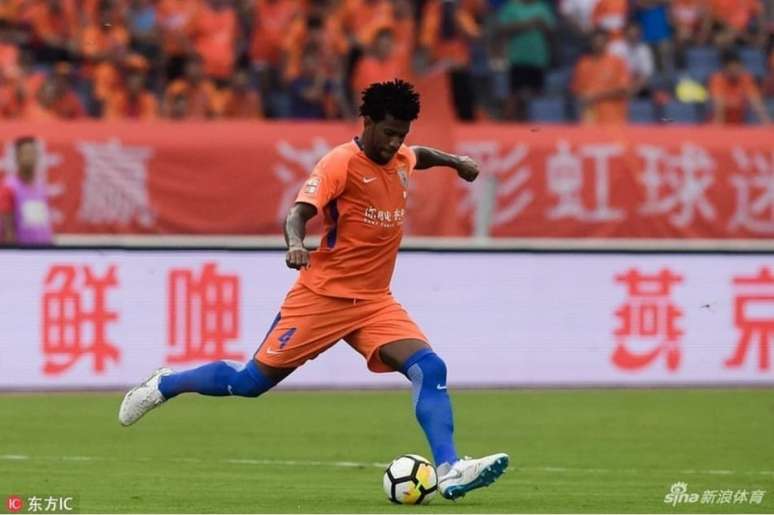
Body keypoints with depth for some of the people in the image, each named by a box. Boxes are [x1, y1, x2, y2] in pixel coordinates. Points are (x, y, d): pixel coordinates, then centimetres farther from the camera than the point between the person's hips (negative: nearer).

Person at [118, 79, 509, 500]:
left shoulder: (400, 161, 9)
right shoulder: (341, 163, -14)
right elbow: (299, 212, -25)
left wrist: (454, 161, 23)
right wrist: (294, 244, -45)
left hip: (374, 302, 6)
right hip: (323, 295, -6)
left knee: (429, 369, -17)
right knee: (252, 381, 0)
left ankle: (449, 472, -25)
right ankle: (165, 386, 24)